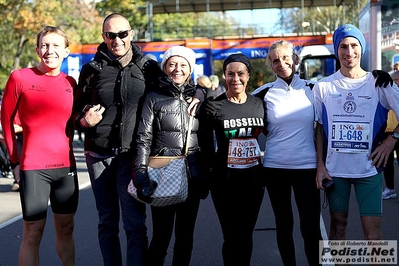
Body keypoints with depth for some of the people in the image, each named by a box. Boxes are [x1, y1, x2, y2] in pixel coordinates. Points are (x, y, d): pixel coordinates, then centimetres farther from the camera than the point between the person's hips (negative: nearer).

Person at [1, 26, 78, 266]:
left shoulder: (70, 83, 7)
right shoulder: (20, 77, -4)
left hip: (66, 166, 4)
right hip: (34, 167, -4)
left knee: (66, 229, 14)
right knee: (32, 234, 0)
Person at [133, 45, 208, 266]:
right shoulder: (153, 97, 0)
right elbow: (143, 139, -5)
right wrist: (141, 175, -16)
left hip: (192, 176, 3)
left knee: (185, 235, 10)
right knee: (161, 234, 2)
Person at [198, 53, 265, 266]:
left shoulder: (258, 104, 5)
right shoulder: (213, 106, -5)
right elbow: (205, 141, -2)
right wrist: (208, 168, -4)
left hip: (254, 179, 3)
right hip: (224, 181, -3)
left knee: (246, 235, 12)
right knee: (231, 236, 1)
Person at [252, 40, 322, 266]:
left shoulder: (311, 89, 3)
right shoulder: (264, 93, 1)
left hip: (307, 166, 0)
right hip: (275, 167, 0)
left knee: (311, 226, -4)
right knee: (284, 224, 10)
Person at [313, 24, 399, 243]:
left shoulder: (378, 83, -1)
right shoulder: (324, 86, 3)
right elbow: (320, 128, 6)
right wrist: (320, 165, 1)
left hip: (369, 168, -1)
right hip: (334, 169, 1)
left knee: (373, 230, -2)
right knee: (338, 225, 11)